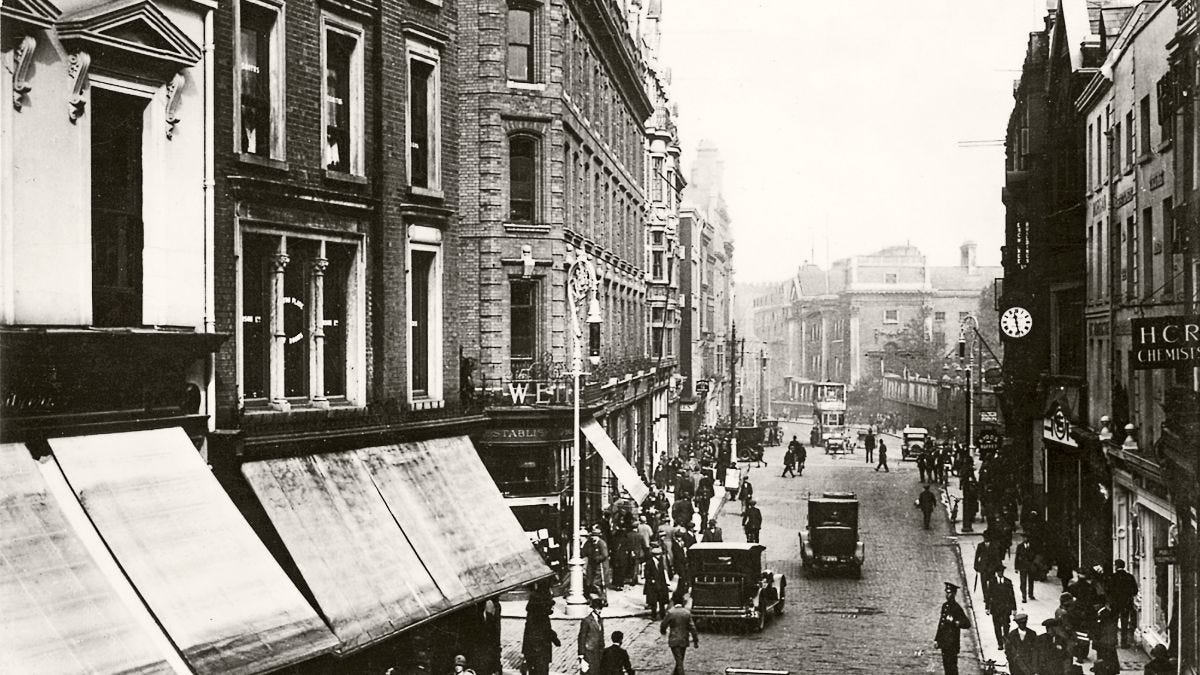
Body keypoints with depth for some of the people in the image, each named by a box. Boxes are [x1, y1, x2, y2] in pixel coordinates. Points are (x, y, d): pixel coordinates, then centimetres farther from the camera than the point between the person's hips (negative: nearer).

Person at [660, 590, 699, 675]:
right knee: (680, 660, 20)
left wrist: (663, 631, 20)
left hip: (674, 640, -3)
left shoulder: (670, 612, -13)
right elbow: (692, 627, -5)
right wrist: (696, 640, 2)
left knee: (679, 661, -3)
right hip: (684, 640, 3)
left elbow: (663, 625, -4)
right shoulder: (687, 613, -6)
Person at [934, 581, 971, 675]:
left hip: (952, 643, -8)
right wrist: (936, 639, 19)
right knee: (945, 664, 13)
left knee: (952, 665, -4)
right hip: (944, 642, 8)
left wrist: (954, 622, -31)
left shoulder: (957, 608, -12)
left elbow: (967, 624, -17)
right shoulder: (945, 605, 11)